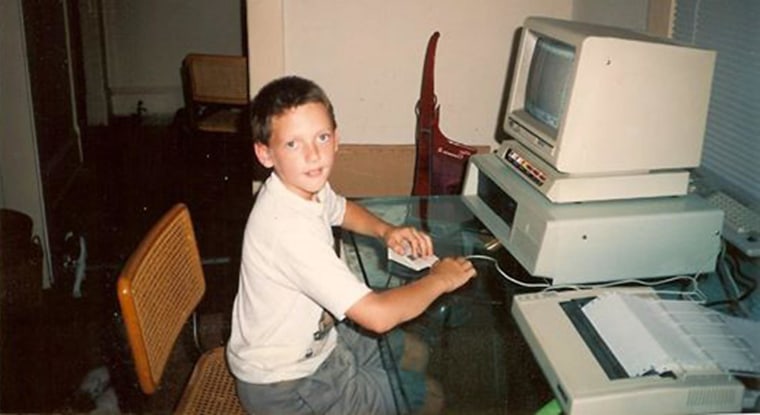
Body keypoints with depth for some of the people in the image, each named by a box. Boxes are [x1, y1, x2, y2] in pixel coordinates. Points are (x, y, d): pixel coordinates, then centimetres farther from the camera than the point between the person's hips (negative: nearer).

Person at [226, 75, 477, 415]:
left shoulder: (306, 186, -9)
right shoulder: (287, 228, -36)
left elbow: (340, 208, 18)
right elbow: (377, 315, -37)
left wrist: (386, 230, -2)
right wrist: (440, 279, -19)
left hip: (313, 336, 8)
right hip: (283, 387, -8)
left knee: (413, 353, 21)